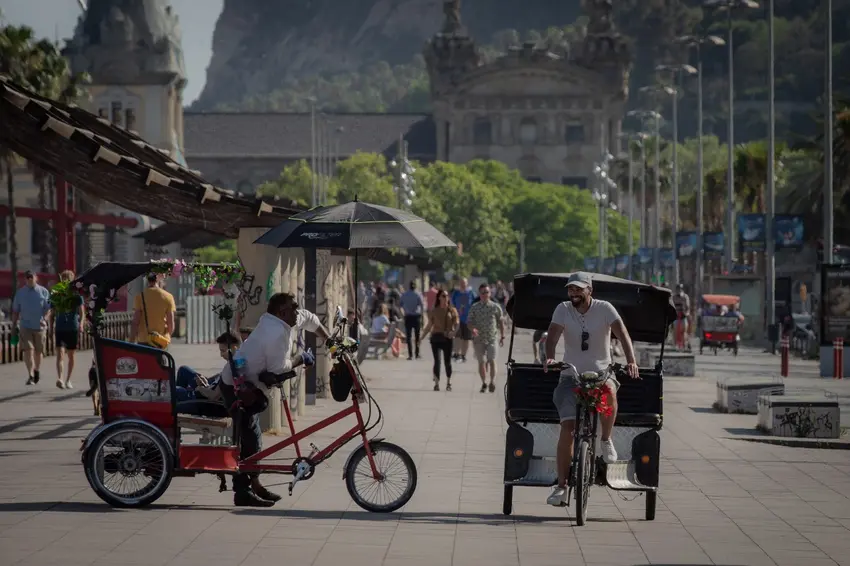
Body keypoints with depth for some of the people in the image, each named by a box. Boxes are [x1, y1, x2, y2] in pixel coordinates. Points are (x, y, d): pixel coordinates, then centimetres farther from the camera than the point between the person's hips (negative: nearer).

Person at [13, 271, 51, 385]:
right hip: (25, 326, 0)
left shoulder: (43, 292, 2)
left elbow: (48, 308, 1)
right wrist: (14, 325, 8)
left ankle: (36, 370, 33)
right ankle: (30, 375, -16)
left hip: (39, 326, 0)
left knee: (38, 351, 9)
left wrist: (44, 319, -16)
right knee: (28, 350, -13)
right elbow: (15, 311, 12)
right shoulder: (20, 293, 6)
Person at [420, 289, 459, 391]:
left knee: (447, 361, 5)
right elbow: (429, 326, 12)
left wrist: (453, 331, -24)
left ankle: (448, 383, 20)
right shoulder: (434, 311, 8)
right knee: (437, 361, -8)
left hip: (448, 338, 0)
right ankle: (436, 383, -3)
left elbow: (457, 323, -4)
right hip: (436, 337, 0)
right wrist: (421, 337, 9)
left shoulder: (452, 310, 5)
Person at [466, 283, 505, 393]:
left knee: (492, 361, -13)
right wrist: (472, 329, -20)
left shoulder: (496, 307, 2)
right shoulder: (474, 308, 2)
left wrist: (502, 336, 8)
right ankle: (484, 383, 17)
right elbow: (469, 322, 1)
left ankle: (492, 381, -5)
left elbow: (501, 322, 9)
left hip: (492, 338, -1)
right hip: (478, 339, 1)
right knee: (481, 362, 5)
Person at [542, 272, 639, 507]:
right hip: (571, 376, 1)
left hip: (601, 372, -1)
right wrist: (549, 357, -35)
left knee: (609, 391, -38)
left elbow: (622, 334, -17)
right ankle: (561, 485, -6)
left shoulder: (604, 309, -6)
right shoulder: (563, 310, -2)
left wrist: (631, 361, -34)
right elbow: (553, 335, -14)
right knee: (567, 428, -12)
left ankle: (606, 440, -13)